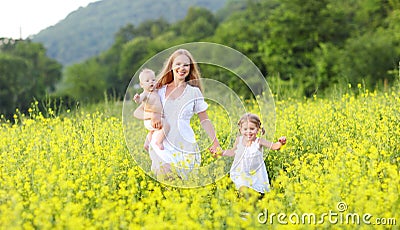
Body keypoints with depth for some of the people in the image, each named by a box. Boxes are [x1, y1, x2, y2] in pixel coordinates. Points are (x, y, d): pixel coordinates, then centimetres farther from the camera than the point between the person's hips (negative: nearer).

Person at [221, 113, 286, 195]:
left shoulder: (259, 141, -13)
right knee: (244, 191, -22)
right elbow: (233, 152, 12)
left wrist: (280, 143, -44)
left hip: (256, 175, 0)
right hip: (241, 175, 1)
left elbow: (274, 146, -23)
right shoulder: (239, 140, -5)